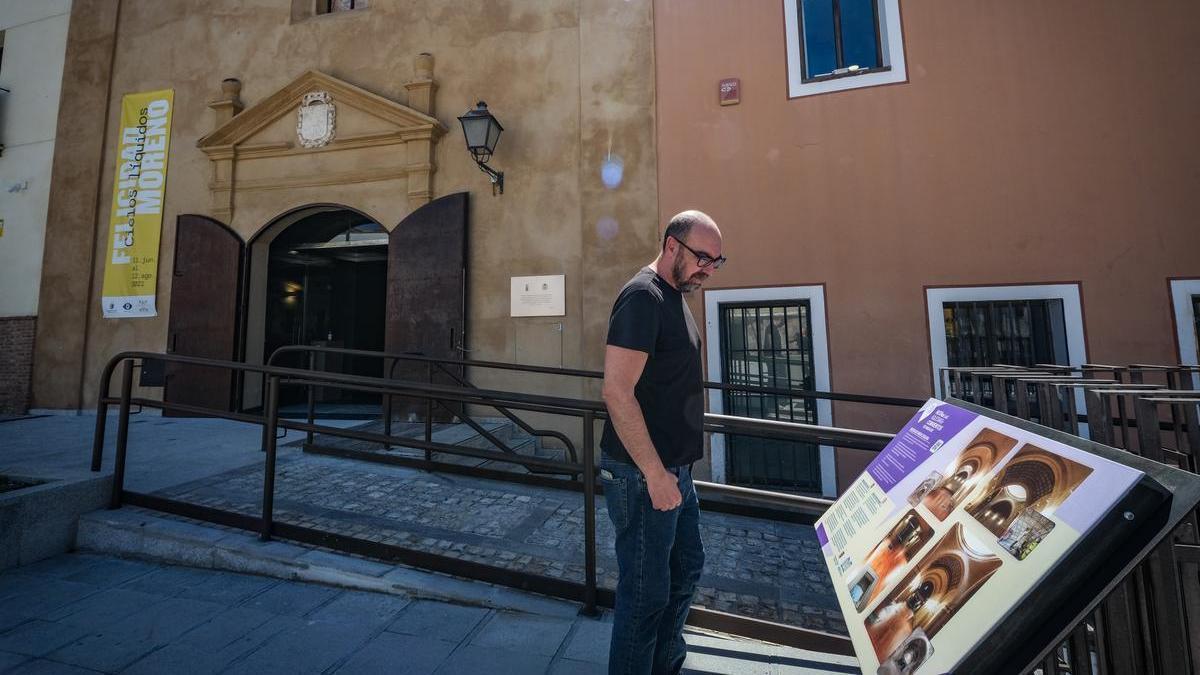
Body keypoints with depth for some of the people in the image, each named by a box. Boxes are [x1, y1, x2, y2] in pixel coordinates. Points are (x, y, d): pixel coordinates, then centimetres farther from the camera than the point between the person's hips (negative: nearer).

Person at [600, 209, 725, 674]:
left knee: (686, 568, 23)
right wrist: (654, 473, -23)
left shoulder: (676, 296, 12)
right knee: (647, 591, 6)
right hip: (644, 474, -10)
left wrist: (673, 469, 18)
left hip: (675, 468, 10)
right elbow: (617, 392, -25)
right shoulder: (643, 297, -18)